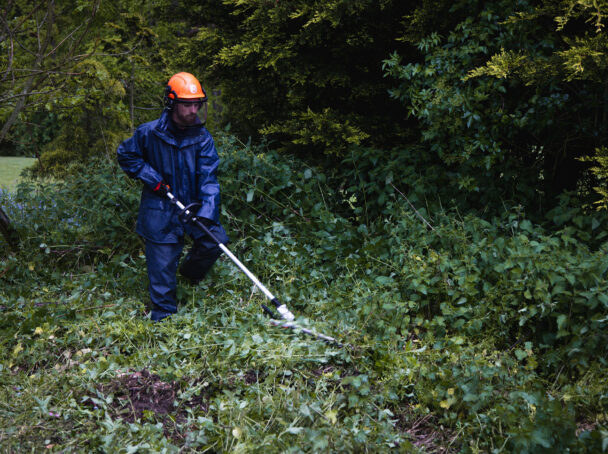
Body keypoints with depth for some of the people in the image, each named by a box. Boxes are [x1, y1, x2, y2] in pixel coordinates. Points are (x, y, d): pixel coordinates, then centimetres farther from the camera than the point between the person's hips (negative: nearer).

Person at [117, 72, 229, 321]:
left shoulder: (202, 137, -2)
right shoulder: (149, 133, -8)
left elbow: (208, 177, -10)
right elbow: (125, 155, 7)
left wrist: (206, 214, -24)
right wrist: (152, 179, -6)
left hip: (192, 207, 3)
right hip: (160, 212, -3)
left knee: (217, 237, -17)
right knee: (162, 273, -2)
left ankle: (190, 271, 13)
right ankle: (163, 318, 15)